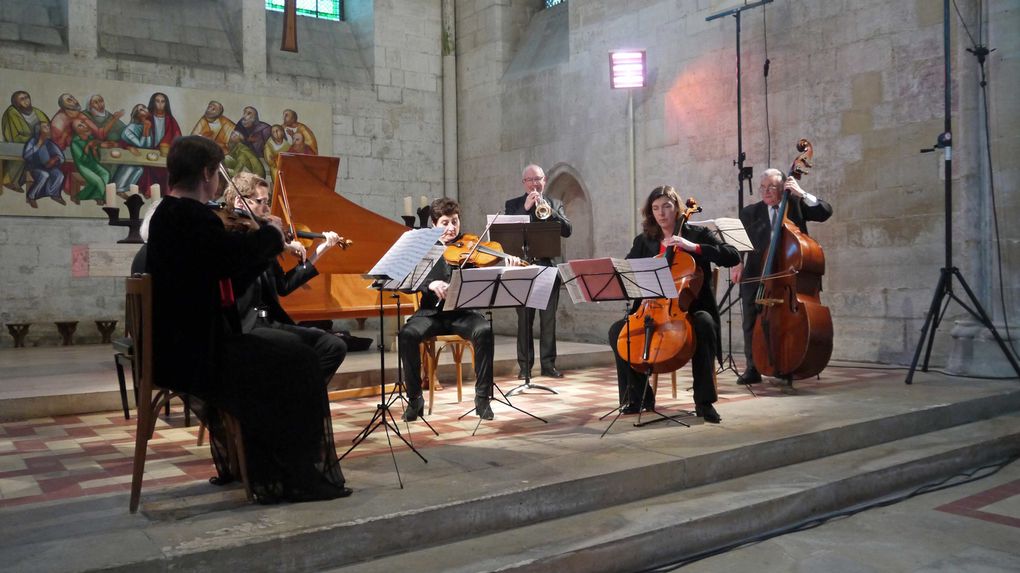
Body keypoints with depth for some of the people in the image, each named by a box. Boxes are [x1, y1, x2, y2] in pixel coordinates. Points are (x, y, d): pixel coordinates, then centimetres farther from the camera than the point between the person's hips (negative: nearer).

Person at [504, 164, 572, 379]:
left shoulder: (555, 204, 13)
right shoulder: (512, 205, 10)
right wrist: (525, 208, -12)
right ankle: (525, 365, 5)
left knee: (549, 318, 2)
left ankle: (548, 364, 8)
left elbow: (566, 230, -1)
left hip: (548, 266, 1)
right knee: (524, 319, 0)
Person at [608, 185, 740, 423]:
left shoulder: (697, 234, 3)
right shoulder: (643, 241, 13)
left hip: (691, 309, -3)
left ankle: (704, 401, -25)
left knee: (705, 324, -36)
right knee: (617, 330, -20)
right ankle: (640, 396, -5)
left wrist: (694, 247, -19)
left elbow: (733, 257, -9)